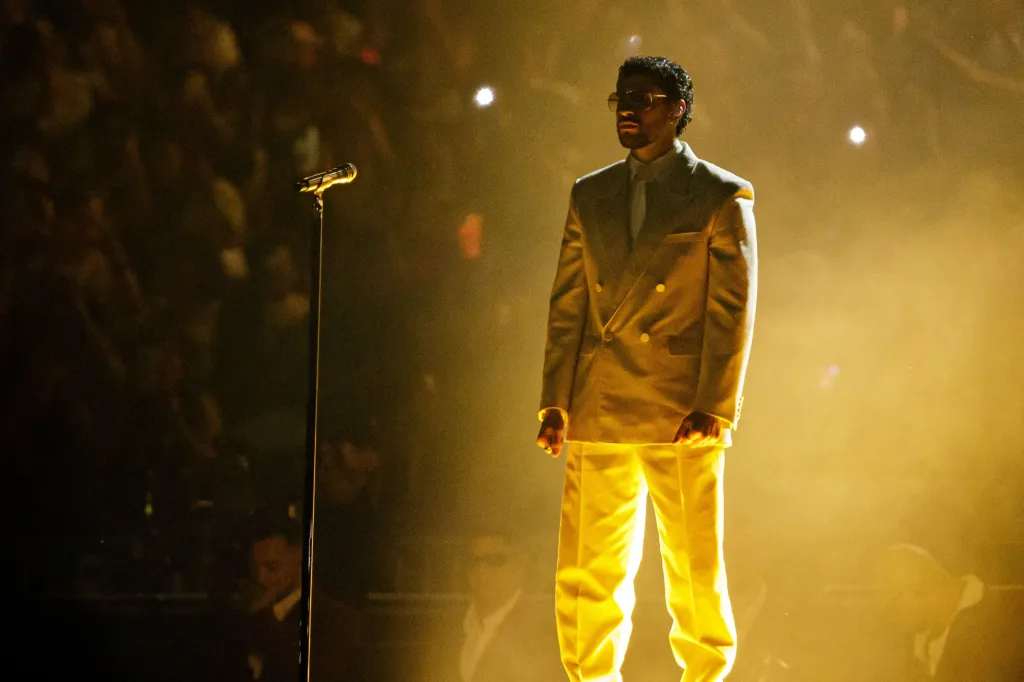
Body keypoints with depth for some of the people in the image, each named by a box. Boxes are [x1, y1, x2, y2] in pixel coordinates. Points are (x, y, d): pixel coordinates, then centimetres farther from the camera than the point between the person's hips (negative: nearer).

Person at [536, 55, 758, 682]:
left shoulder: (723, 196, 1)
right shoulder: (590, 196, 15)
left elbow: (733, 310, -4)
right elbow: (567, 305, 14)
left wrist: (713, 408, -12)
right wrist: (556, 404, 5)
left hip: (683, 420, -4)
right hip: (599, 419, 4)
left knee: (696, 576, -1)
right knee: (586, 581, 2)